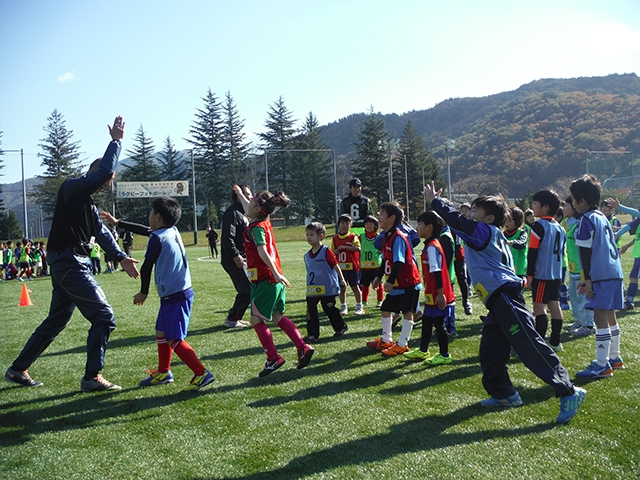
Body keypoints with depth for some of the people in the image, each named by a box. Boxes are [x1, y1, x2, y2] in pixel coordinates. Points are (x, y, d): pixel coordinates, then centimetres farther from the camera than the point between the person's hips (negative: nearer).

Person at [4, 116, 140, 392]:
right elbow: (103, 171, -26)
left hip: (67, 265, 10)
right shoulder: (73, 188, -12)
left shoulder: (87, 202, 17)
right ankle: (92, 377, -1)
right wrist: (116, 141, -15)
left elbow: (102, 233, 22)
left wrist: (121, 258, 19)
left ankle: (18, 370, 30)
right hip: (70, 265, -10)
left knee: (56, 321, 19)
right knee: (104, 317, -9)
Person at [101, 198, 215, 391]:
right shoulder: (173, 231, 10)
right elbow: (145, 231, 26)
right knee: (161, 333, 20)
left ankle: (201, 373, -8)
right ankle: (163, 372, 32)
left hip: (174, 297, -9)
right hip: (182, 292, 9)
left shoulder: (157, 238, -14)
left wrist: (143, 293, 9)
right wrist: (117, 223, 35)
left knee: (174, 340, -7)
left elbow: (146, 267, -6)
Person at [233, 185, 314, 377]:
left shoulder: (256, 228, -14)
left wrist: (275, 273, -36)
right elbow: (249, 209, 32)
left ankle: (273, 358, 0)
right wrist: (240, 194, 46)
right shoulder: (265, 222, 10)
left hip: (264, 279, -9)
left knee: (257, 320, 0)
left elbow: (263, 251, -29)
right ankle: (303, 347, 9)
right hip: (274, 278, 9)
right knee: (278, 317, 15)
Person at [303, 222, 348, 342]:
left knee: (330, 310, 7)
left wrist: (342, 280, -5)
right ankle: (312, 334, 7)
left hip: (327, 288, -5)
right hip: (312, 290, 5)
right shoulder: (307, 255, 8)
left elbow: (336, 266, -6)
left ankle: (341, 327, 28)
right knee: (311, 312, 0)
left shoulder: (326, 251, -10)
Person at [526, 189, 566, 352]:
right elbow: (561, 252, 18)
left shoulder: (539, 226, -13)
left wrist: (529, 274, -11)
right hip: (556, 274, 8)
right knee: (554, 305, 11)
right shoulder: (559, 227, 12)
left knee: (539, 307, -7)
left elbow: (532, 252, -15)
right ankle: (555, 342, 17)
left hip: (542, 274, -8)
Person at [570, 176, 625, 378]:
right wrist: (588, 278, 25)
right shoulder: (603, 218, 17)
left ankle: (602, 365, -6)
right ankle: (614, 358, 28)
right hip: (614, 272, 9)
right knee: (610, 316, 17)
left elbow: (586, 252, -13)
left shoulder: (586, 220, -10)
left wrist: (587, 280, -12)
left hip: (601, 276, -9)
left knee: (600, 317, -7)